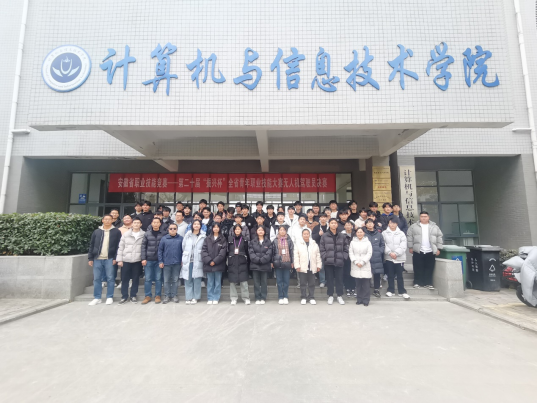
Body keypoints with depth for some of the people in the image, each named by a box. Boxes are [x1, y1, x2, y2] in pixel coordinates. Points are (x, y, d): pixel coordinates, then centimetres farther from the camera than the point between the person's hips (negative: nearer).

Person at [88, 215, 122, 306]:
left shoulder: (116, 231, 1)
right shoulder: (97, 231, 10)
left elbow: (118, 246, -3)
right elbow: (91, 245, 11)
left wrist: (115, 258, -9)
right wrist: (90, 258, 5)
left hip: (110, 259, -3)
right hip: (97, 259, 3)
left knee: (110, 278, 2)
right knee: (97, 279, 7)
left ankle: (110, 297, 12)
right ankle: (97, 298, 18)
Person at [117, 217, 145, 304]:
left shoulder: (144, 235, -1)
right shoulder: (126, 235, 2)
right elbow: (121, 248, 4)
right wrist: (119, 260, -1)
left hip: (137, 261, -1)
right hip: (126, 260, 1)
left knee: (135, 279, 8)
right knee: (124, 279, 7)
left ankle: (133, 296, 22)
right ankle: (124, 296, 21)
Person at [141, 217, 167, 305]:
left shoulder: (164, 233, -2)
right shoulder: (147, 233, 1)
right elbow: (143, 246, 2)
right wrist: (143, 258, -3)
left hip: (159, 260, -1)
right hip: (149, 260, 1)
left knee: (158, 278, 6)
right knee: (148, 279, 7)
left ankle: (158, 296, 19)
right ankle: (148, 296, 20)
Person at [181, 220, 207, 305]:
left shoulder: (203, 236, 1)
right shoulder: (187, 235, 9)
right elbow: (183, 247, 13)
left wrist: (202, 258, -4)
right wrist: (184, 258, 10)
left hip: (198, 261, -2)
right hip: (188, 261, 2)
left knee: (197, 279, 0)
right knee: (188, 279, 4)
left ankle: (195, 298, 11)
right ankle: (188, 298, 14)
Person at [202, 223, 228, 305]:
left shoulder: (223, 239, 3)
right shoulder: (207, 238, 8)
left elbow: (223, 251, -5)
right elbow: (204, 250, 1)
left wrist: (215, 261, -12)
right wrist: (208, 261, -11)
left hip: (218, 264, -1)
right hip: (208, 264, 2)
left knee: (218, 282, 5)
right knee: (210, 282, 9)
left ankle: (216, 298, 15)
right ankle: (210, 298, 18)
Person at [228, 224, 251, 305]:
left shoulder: (244, 240, 4)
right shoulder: (230, 240, 8)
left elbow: (247, 251, 4)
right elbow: (228, 251, 11)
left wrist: (247, 261, -2)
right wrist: (228, 262, 5)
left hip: (242, 263, -2)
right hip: (232, 263, 2)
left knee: (244, 281, -2)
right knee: (232, 281, 5)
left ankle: (246, 298, 9)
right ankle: (234, 298, 17)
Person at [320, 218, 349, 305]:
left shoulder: (342, 236, 6)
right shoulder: (324, 236, 2)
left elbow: (346, 248, 8)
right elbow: (321, 249, 1)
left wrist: (343, 257, -2)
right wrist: (325, 258, -7)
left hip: (339, 262, 1)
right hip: (328, 262, 0)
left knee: (339, 279, 7)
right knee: (330, 279, 8)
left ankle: (340, 296, 23)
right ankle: (330, 296, 21)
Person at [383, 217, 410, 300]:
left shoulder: (401, 234, 2)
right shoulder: (384, 233, 1)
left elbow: (403, 246, -6)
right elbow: (384, 245, -6)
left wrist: (396, 253, -15)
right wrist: (390, 253, -17)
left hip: (399, 258, 0)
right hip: (388, 257, 0)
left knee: (400, 275, 7)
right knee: (390, 275, 9)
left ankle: (402, 291, 19)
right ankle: (390, 290, 21)